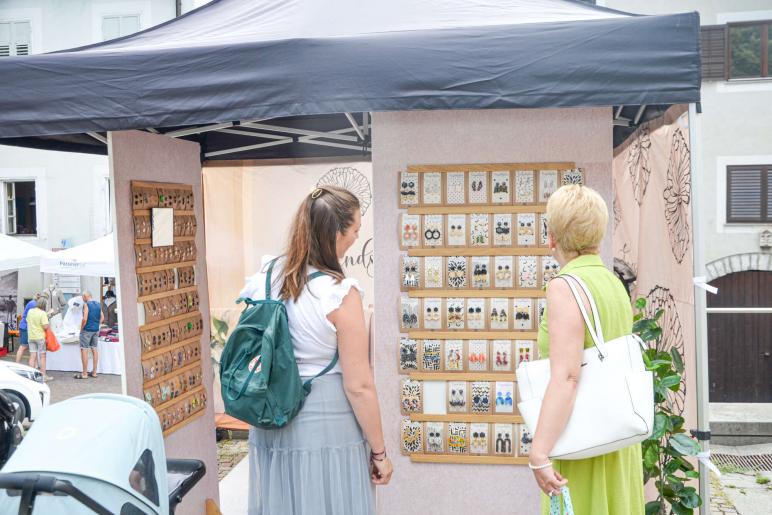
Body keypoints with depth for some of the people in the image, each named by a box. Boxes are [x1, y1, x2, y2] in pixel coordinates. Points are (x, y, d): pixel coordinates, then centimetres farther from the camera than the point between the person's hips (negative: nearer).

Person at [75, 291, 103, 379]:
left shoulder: (86, 304, -12)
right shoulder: (98, 304, 9)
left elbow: (85, 319, -19)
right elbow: (102, 318, 12)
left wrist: (81, 328, -7)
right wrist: (97, 325, 15)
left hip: (87, 330, -7)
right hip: (96, 330, 7)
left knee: (84, 350, -1)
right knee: (94, 349, 12)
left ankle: (84, 373, 0)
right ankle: (94, 372, 17)